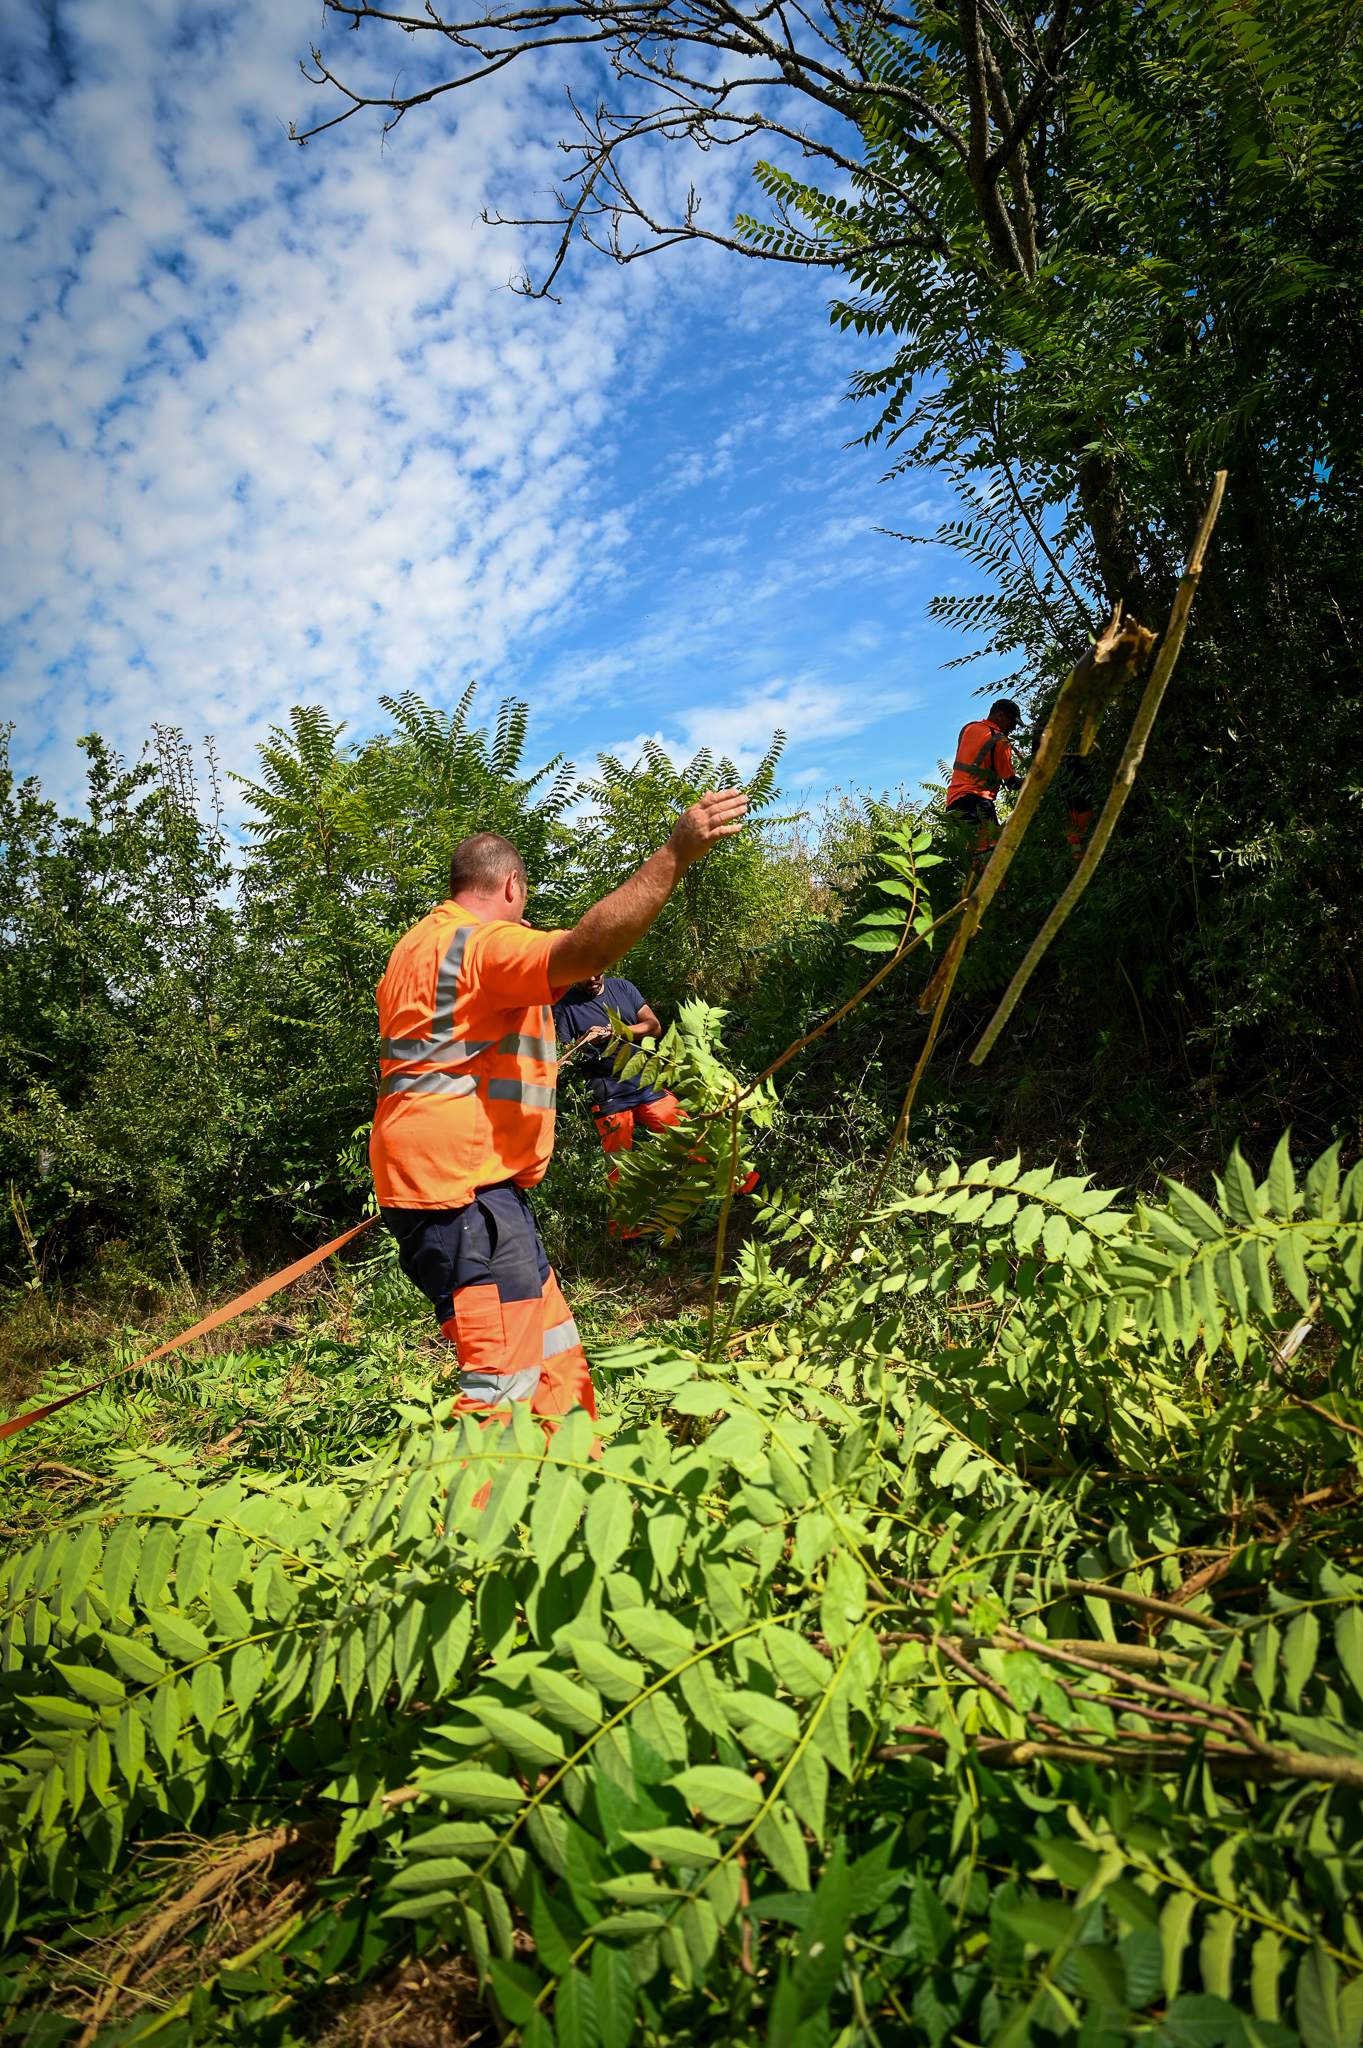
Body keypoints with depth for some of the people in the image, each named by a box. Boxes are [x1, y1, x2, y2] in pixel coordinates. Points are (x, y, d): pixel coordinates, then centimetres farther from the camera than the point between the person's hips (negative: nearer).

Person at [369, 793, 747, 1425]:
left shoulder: (419, 946, 23)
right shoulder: (483, 944, -12)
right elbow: (587, 949, -32)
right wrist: (675, 854, -35)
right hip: (462, 1187, -11)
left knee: (551, 1347, 17)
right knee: (505, 1375, -11)